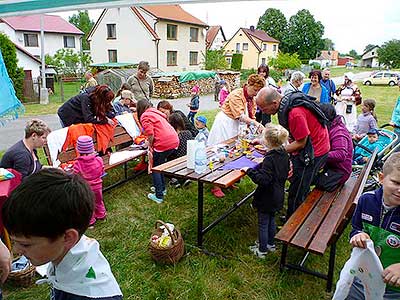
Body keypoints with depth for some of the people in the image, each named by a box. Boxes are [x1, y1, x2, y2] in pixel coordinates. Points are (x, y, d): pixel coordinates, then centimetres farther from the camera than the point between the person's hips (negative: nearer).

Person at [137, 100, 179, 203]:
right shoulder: (156, 112, 24)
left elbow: (150, 134, -12)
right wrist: (150, 142, 35)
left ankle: (159, 196, 10)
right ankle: (162, 188, 35)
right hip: (175, 141, 8)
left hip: (164, 144, -8)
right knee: (160, 165, 25)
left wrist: (150, 146, 2)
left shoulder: (145, 116, -1)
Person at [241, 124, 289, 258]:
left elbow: (263, 179, -35)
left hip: (267, 198, -8)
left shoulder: (270, 159, -29)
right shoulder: (284, 154, -3)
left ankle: (262, 250, 25)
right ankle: (270, 244, 42)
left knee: (263, 224, 9)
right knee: (271, 220, 25)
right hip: (277, 196, 8)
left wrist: (249, 171, -24)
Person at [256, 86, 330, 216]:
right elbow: (287, 133, 9)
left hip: (313, 152, -9)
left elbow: (301, 143, -22)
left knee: (296, 194, 0)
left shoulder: (295, 113, -31)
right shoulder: (286, 102, -2)